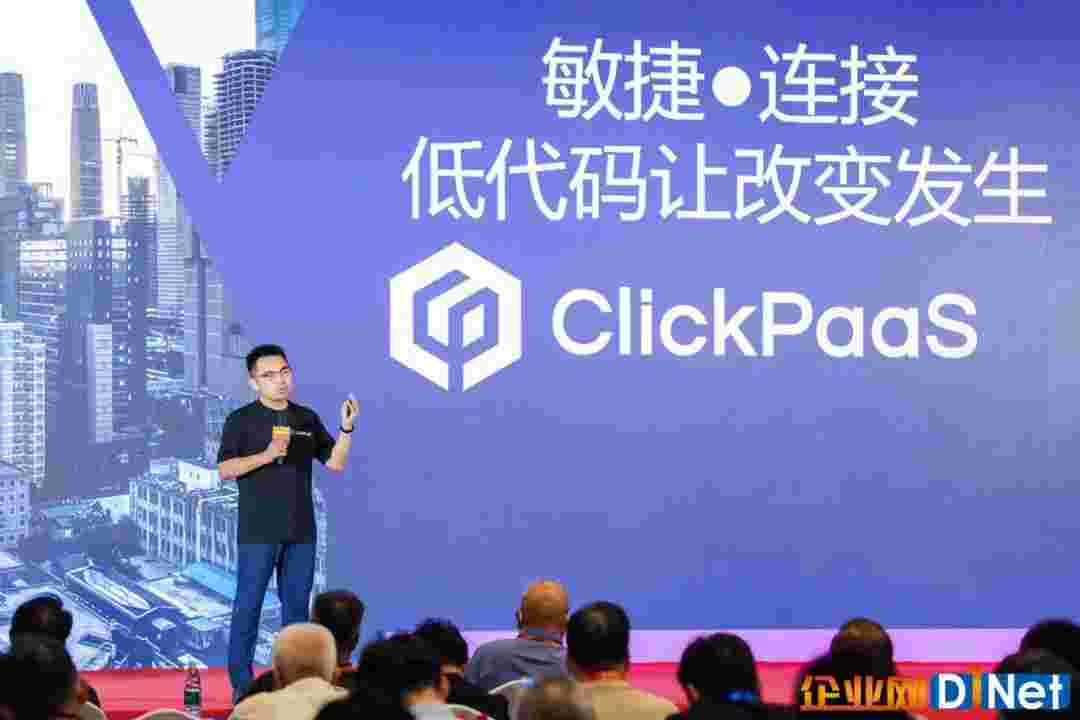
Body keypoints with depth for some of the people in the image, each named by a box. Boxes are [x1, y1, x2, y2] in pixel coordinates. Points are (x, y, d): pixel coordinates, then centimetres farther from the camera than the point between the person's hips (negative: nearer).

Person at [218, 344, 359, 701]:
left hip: (301, 530, 4)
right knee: (248, 605, -2)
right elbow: (225, 470, -10)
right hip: (258, 531, -4)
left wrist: (346, 428, -8)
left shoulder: (307, 418, 10)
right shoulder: (241, 420, -2)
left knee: (296, 604, 8)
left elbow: (335, 463, 7)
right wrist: (266, 456, -21)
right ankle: (241, 682, 3)